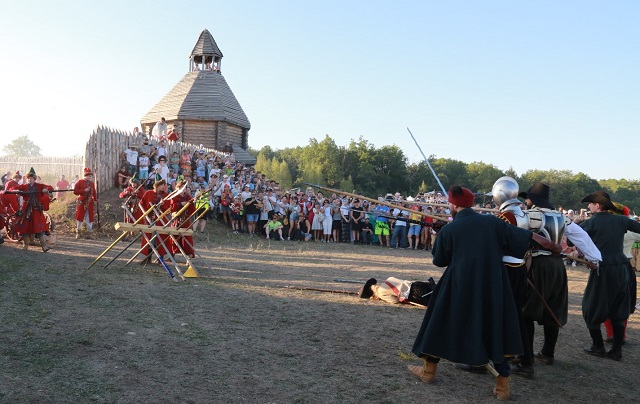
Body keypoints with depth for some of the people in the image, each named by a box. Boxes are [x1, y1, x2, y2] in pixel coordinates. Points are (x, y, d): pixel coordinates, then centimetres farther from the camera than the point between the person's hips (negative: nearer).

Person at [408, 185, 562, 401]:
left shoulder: (448, 229, -5)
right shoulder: (492, 221, 1)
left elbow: (439, 260, 6)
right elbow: (526, 236, 5)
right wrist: (554, 247, 17)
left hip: (459, 285, -2)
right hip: (492, 286, 2)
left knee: (442, 322, 14)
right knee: (496, 328, 11)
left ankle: (429, 370, 25)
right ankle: (502, 385, 10)